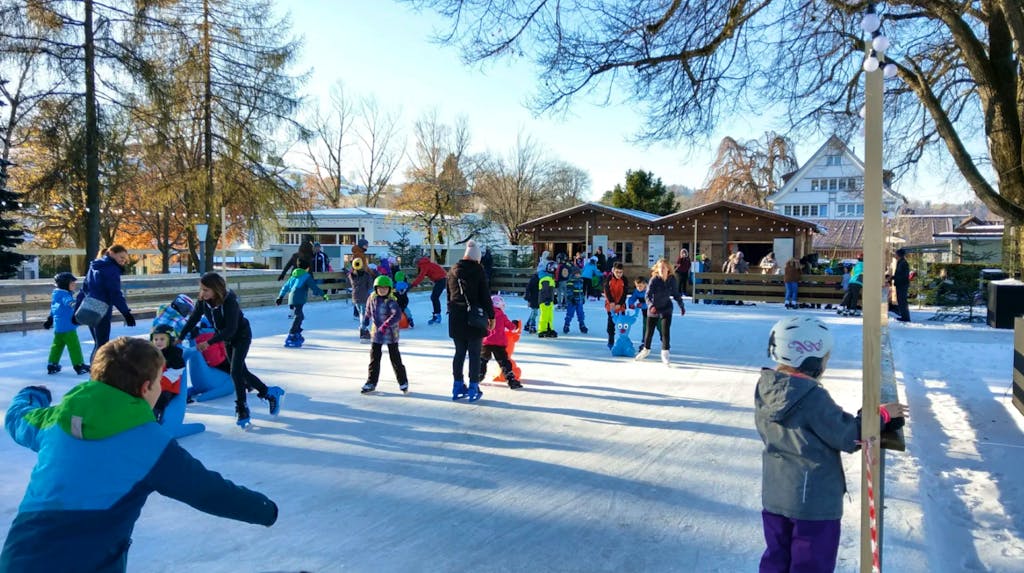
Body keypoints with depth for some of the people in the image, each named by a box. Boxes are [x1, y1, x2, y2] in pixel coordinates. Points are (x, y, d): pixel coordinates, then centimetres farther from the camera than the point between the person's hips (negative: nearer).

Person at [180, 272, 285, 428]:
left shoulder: (229, 301, -33)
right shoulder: (203, 301, -16)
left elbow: (230, 329, -36)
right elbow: (193, 319, -6)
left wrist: (209, 342, -40)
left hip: (242, 336, -7)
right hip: (227, 339, 7)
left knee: (235, 371, -16)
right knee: (242, 371, 11)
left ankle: (242, 411, -6)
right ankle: (270, 393, 26)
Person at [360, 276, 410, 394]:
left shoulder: (391, 301, -18)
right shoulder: (372, 298, 0)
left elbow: (397, 315, -33)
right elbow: (368, 312, 19)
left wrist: (386, 325, -38)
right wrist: (365, 323, 22)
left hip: (390, 334, -5)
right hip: (376, 333, 5)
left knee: (395, 358, 3)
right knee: (374, 359, 9)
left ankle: (403, 382, 18)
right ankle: (371, 383, 19)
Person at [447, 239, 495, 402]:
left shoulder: (453, 271, 8)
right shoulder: (478, 270, -8)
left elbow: (449, 295, 14)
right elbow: (485, 295, -8)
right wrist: (491, 316, -1)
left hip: (456, 317, 5)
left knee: (459, 352, 12)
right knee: (474, 353, 1)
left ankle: (458, 386, 17)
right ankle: (473, 388, 2)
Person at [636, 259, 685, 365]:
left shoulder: (671, 279, -7)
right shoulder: (654, 280, -18)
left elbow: (676, 294, 8)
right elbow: (647, 295, -21)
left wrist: (681, 306, 14)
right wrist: (651, 306, -38)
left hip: (666, 309, 1)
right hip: (653, 309, -1)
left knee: (666, 331, -8)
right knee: (649, 331, 13)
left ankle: (665, 354, 3)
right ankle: (646, 349, 37)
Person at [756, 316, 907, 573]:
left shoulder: (765, 388, -3)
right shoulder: (813, 397, -25)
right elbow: (849, 437, -16)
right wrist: (881, 415, -2)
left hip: (774, 496, 7)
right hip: (815, 502, -7)